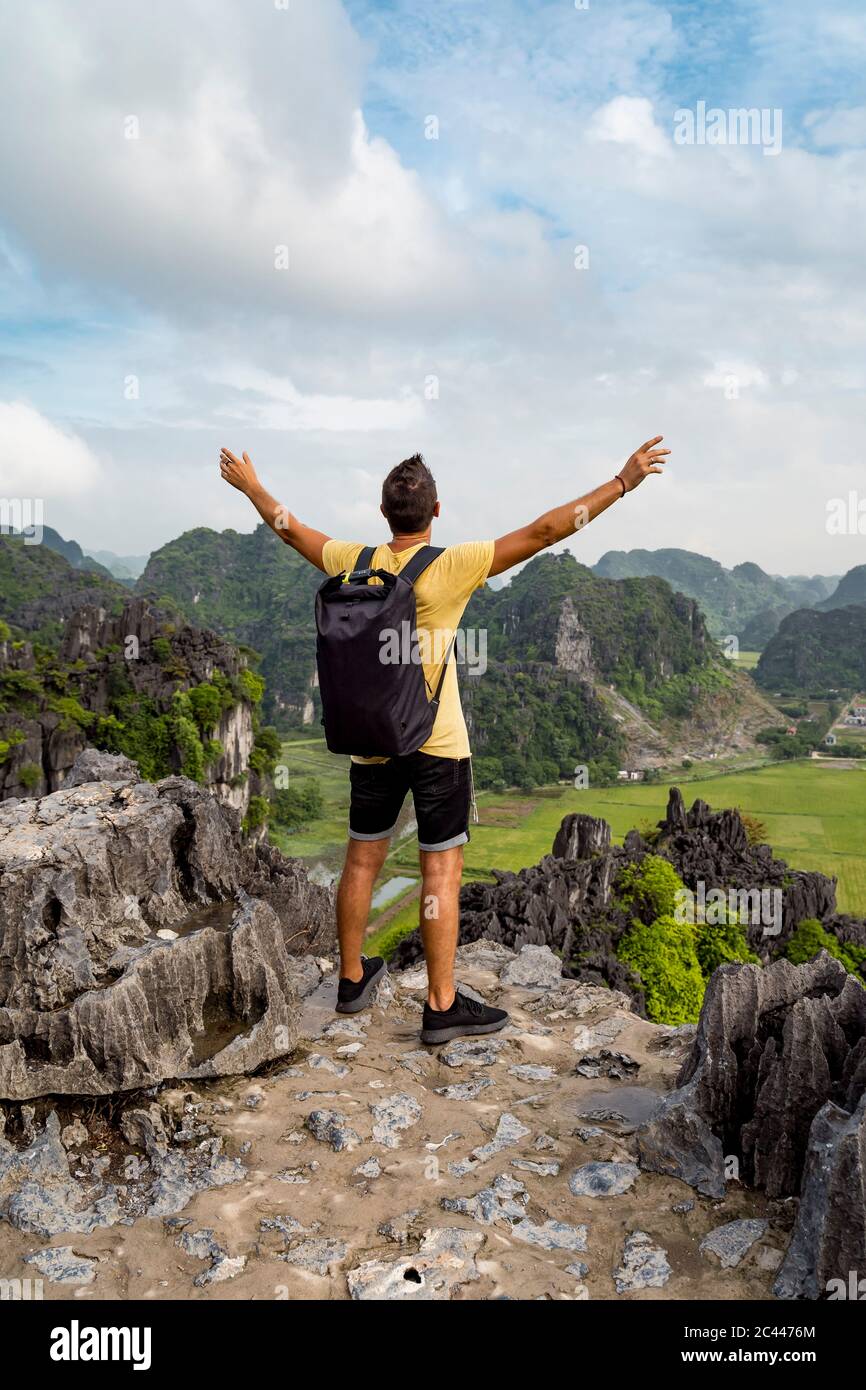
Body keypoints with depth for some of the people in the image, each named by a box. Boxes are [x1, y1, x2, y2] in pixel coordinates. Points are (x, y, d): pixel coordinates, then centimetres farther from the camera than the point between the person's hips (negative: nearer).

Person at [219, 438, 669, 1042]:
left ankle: (353, 978, 32)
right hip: (438, 745, -5)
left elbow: (289, 527, 15)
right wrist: (622, 482, -14)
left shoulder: (353, 562, -2)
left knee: (363, 861, 16)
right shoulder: (451, 567, -15)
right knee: (442, 871, 3)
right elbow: (544, 531, -17)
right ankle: (442, 1006, 10)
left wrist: (250, 485, 32)